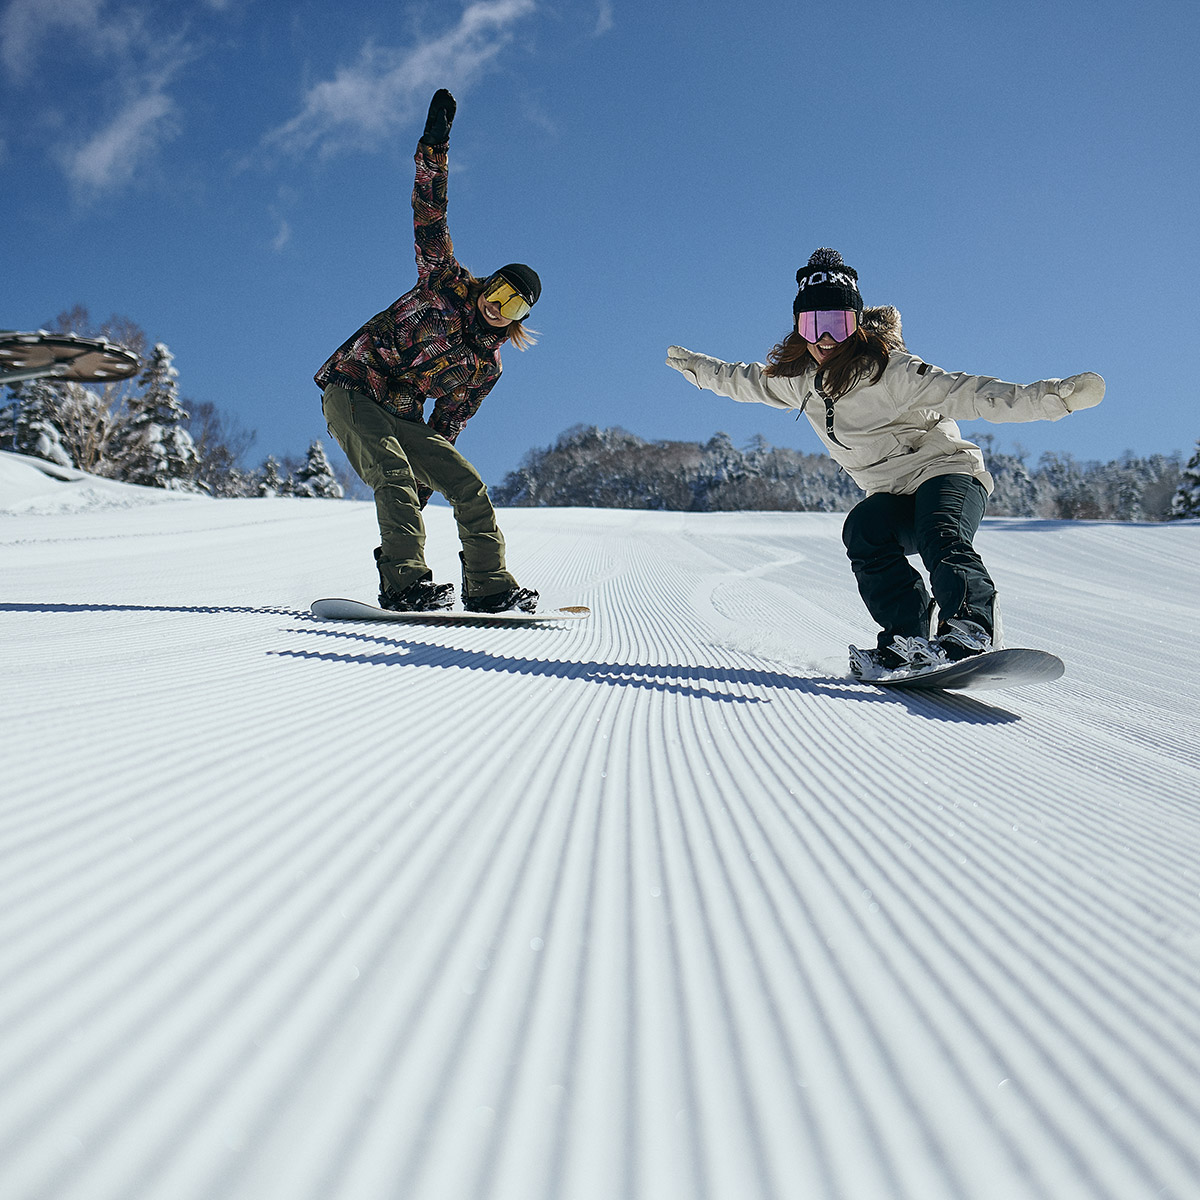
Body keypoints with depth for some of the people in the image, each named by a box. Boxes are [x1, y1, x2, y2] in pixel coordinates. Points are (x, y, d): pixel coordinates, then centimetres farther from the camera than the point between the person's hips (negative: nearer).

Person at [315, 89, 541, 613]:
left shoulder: (485, 367, 8)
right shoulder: (447, 282, 0)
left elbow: (446, 424, 8)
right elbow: (429, 215, -6)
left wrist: (418, 491, 1)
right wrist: (433, 148, -15)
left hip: (402, 417, 5)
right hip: (351, 389, -5)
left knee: (467, 486, -5)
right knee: (394, 474, -28)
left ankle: (489, 586, 1)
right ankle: (405, 584, -37)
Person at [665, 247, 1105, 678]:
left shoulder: (890, 370, -19)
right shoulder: (802, 379, 4)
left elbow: (966, 394, -28)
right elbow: (749, 380, 26)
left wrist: (1053, 396, -39)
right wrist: (697, 367, 37)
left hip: (948, 472, -5)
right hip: (894, 496, 6)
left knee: (940, 535, -36)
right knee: (863, 529, -27)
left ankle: (974, 625, -55)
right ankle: (911, 634, -32)